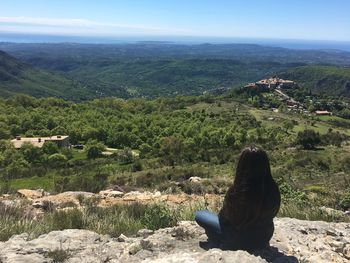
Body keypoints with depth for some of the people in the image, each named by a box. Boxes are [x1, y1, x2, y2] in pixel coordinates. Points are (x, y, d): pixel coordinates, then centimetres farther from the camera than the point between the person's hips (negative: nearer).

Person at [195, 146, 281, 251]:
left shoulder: (236, 192, -33)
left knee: (199, 215, 9)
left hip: (241, 241, -5)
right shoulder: (273, 190, -19)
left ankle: (218, 246, 18)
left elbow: (224, 216, -14)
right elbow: (271, 214, 1)